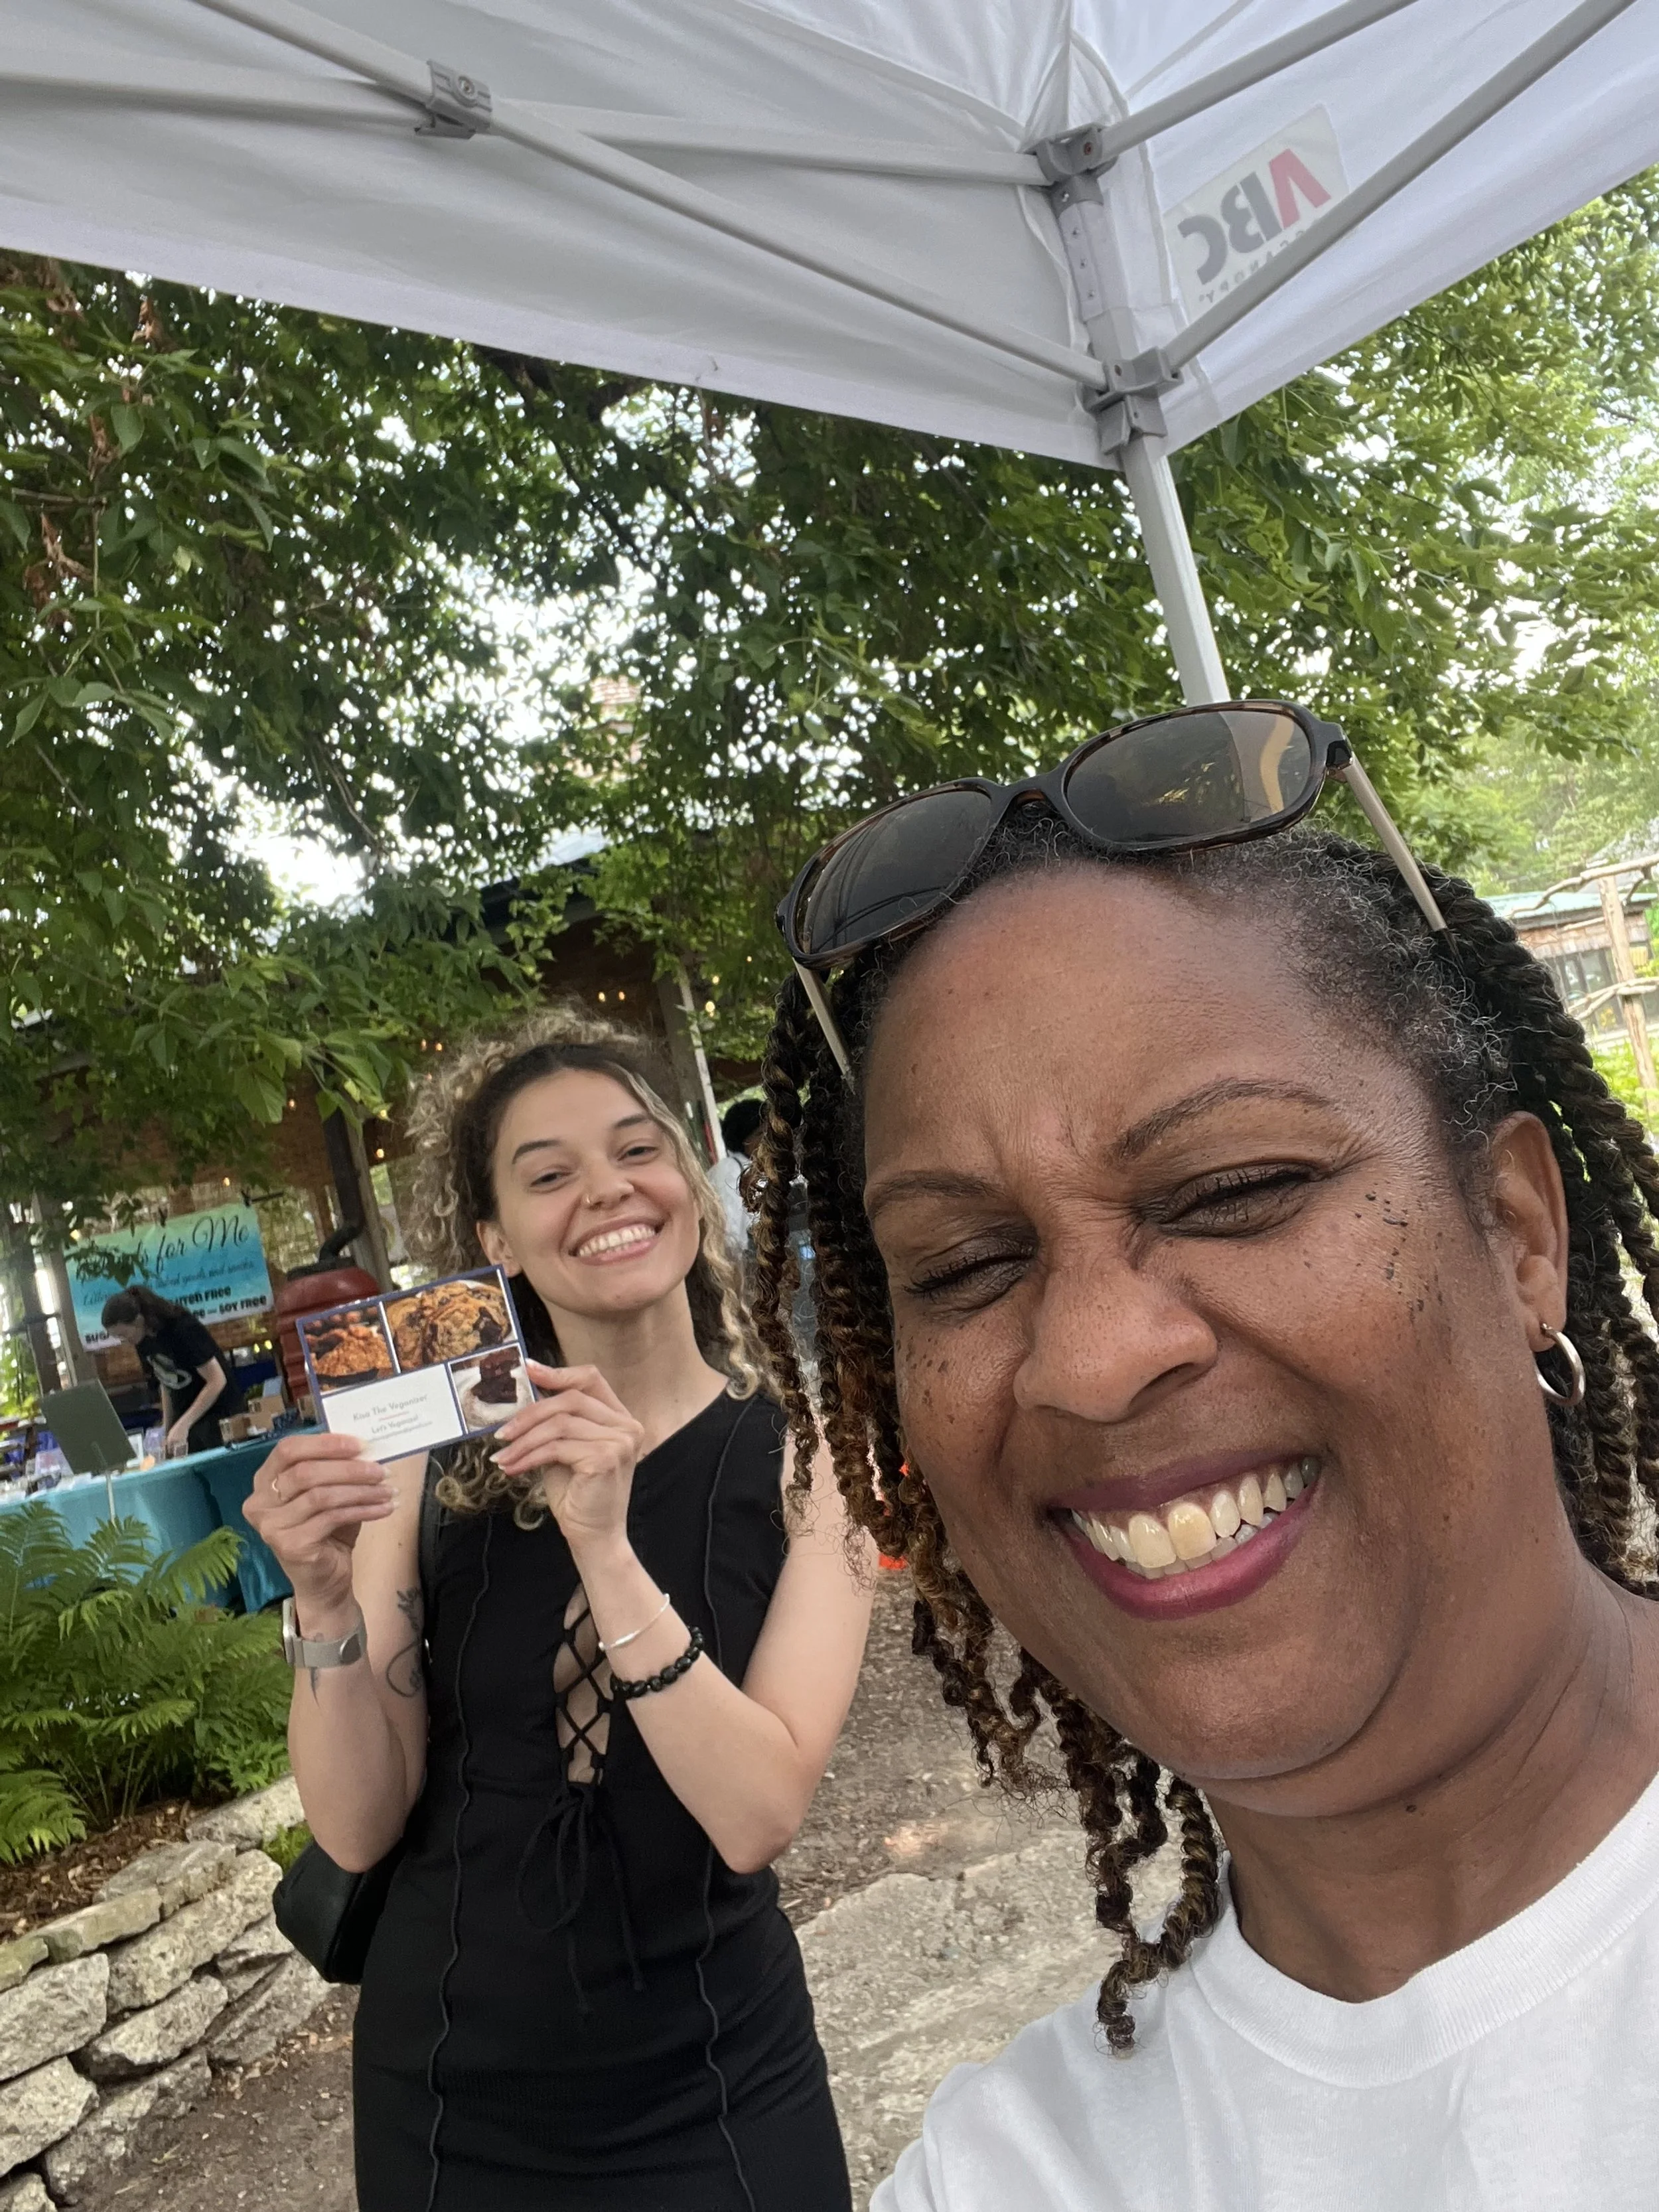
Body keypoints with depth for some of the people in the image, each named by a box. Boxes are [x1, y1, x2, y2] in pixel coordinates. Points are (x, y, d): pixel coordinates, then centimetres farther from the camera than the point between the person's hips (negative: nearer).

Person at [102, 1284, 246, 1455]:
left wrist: (183, 1425, -26)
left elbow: (217, 1381, -23)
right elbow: (166, 1384, 12)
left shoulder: (183, 1329, -21)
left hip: (221, 1412, -7)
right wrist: (167, 1428, 4)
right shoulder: (143, 1341, 1)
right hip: (185, 1417, 7)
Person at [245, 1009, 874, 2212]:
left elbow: (757, 1815, -22)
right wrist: (326, 1605, -26)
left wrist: (605, 1550, -32)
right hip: (451, 2106, 1)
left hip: (719, 2099, -1)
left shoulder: (801, 1459, -13)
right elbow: (360, 1827, -10)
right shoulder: (436, 1458, -11)